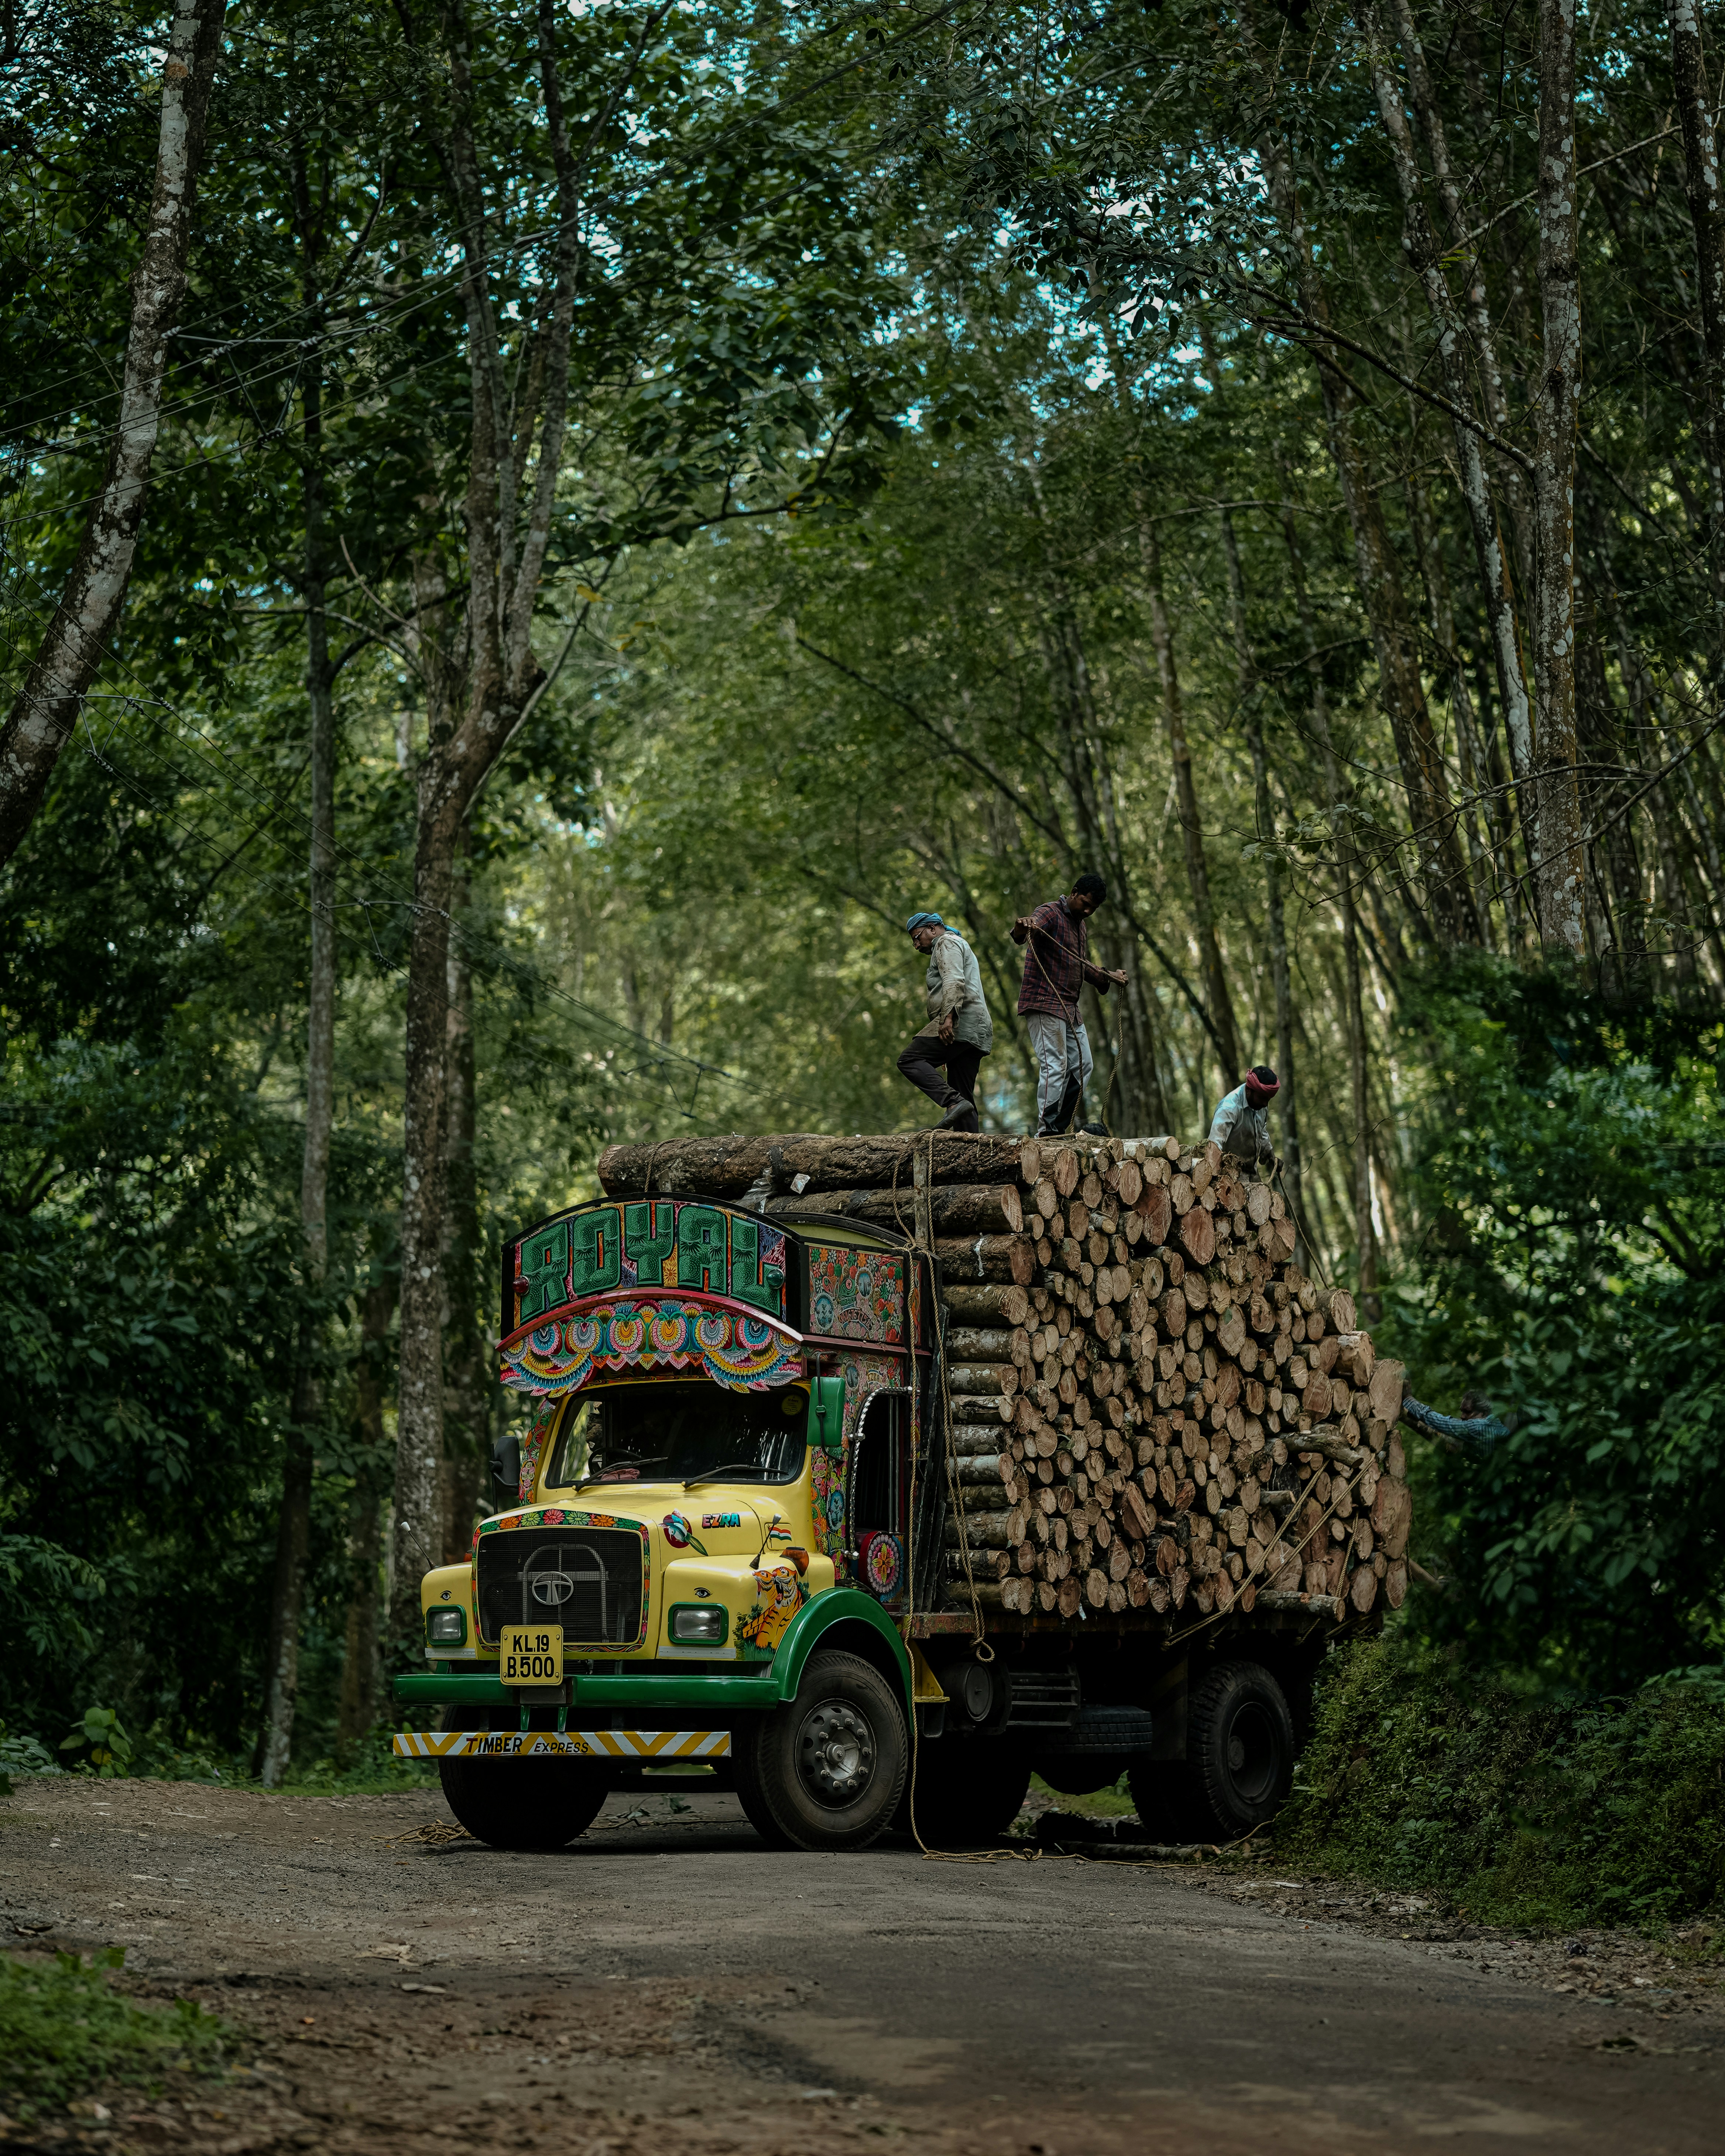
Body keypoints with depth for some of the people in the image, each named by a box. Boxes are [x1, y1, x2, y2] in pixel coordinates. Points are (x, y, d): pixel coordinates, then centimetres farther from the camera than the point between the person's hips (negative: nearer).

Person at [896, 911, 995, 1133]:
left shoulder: (947, 942, 4)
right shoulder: (962, 947, 36)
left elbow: (955, 981, -14)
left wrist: (948, 1017, -26)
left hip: (959, 1023, -10)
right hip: (976, 1031, 10)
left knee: (909, 1061, -18)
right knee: (963, 1094, 4)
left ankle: (954, 1102, -35)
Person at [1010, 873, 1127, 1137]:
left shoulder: (1081, 927, 20)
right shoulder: (1050, 914, -10)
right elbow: (1021, 933, -33)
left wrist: (1109, 978, 24)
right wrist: (1023, 927, -56)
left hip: (1070, 1009, 10)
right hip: (1045, 1004, -10)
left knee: (1083, 1065, 12)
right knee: (1055, 1065, -15)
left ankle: (1060, 1125, 18)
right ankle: (1047, 1129, -15)